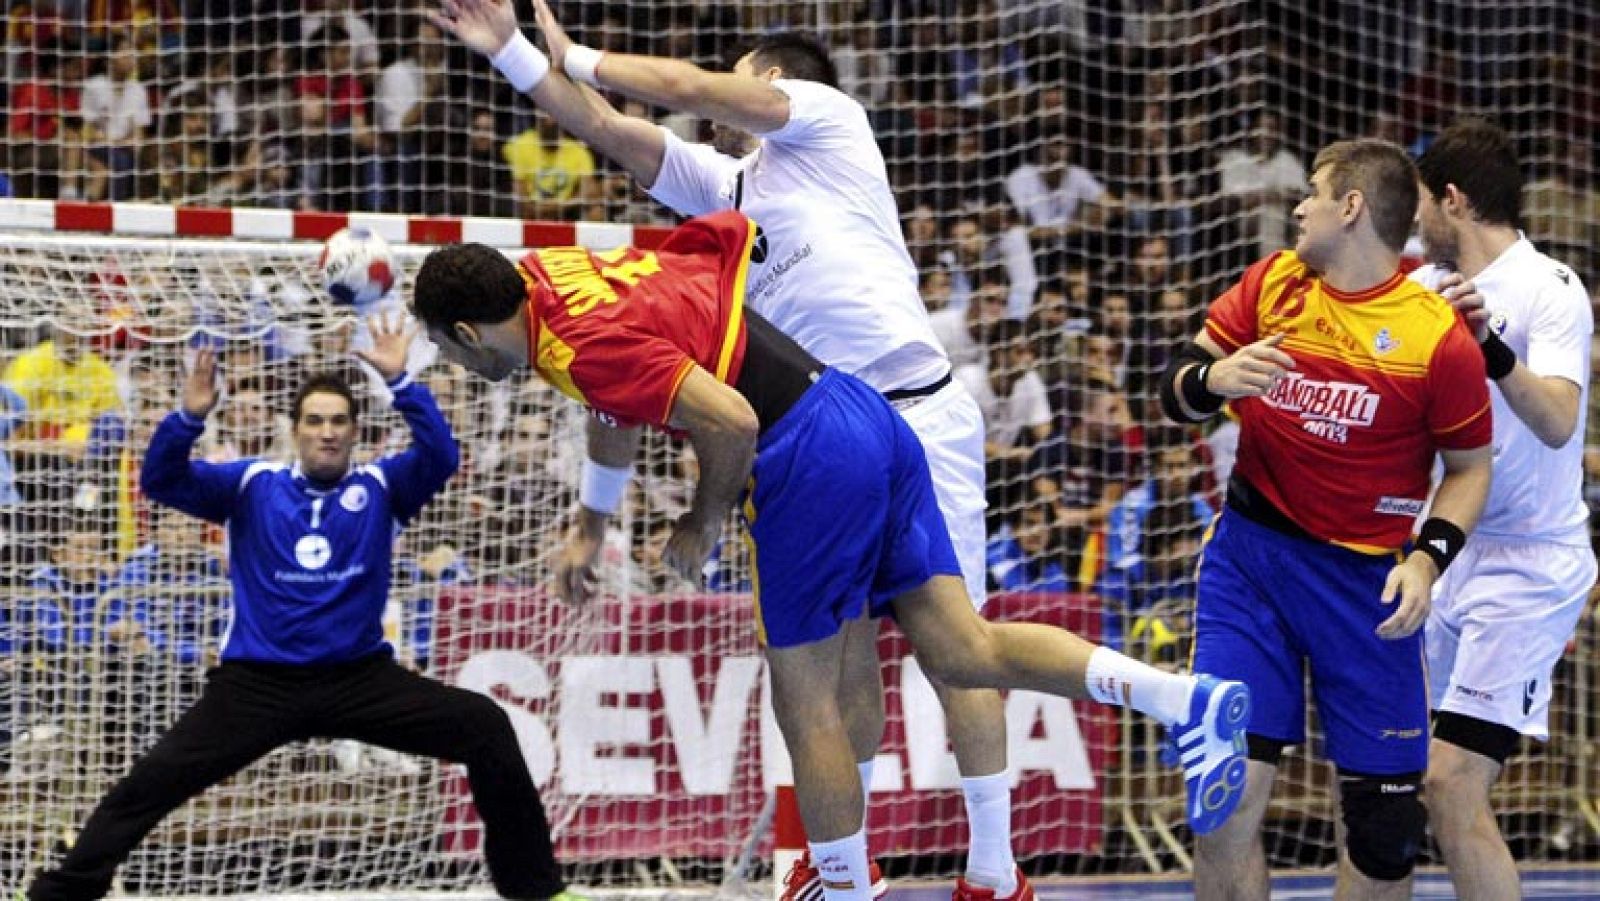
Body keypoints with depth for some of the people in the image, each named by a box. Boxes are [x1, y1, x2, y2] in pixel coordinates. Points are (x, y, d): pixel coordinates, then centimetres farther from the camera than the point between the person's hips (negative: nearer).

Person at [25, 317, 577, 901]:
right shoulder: (253, 486, 4)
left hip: (363, 678, 1)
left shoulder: (380, 487, 5)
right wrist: (189, 416, -24)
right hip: (256, 683, -1)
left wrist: (399, 383, -23)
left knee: (486, 727, -11)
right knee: (156, 778, -15)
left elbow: (440, 457, -12)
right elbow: (162, 480, -6)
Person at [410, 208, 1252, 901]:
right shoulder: (548, 270, 13)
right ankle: (1192, 699, -11)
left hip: (810, 461, -9)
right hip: (861, 411, 9)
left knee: (805, 706, 4)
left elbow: (731, 422, -21)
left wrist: (704, 522, -5)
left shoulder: (584, 343, -15)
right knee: (961, 652, 4)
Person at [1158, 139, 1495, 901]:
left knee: (1384, 822, 1)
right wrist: (1210, 379, -19)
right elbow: (1175, 391, 4)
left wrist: (1429, 557, -15)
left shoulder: (1438, 337, -10)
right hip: (1250, 553, 2)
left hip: (1366, 579, -2)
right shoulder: (1272, 284, 1)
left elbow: (1469, 467, 0)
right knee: (1227, 798, -10)